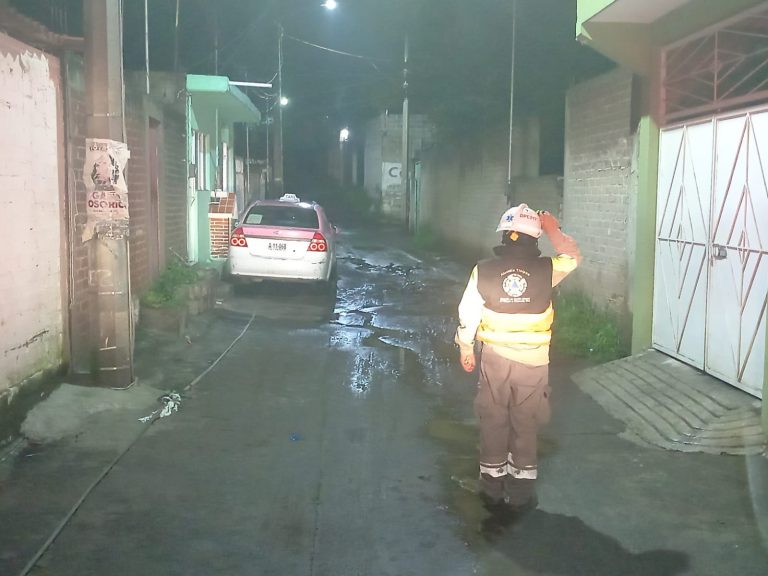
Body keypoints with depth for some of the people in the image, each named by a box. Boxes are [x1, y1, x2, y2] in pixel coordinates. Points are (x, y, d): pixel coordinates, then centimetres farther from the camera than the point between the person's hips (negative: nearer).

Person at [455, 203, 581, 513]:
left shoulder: (483, 270, -9)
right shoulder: (546, 270, -11)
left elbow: (468, 313, -4)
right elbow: (573, 257, 9)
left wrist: (466, 348, 9)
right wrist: (553, 229, 13)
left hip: (495, 357, 0)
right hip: (534, 360, 0)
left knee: (493, 421, 13)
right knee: (525, 425, 11)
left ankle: (492, 488, 21)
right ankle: (521, 491, 19)